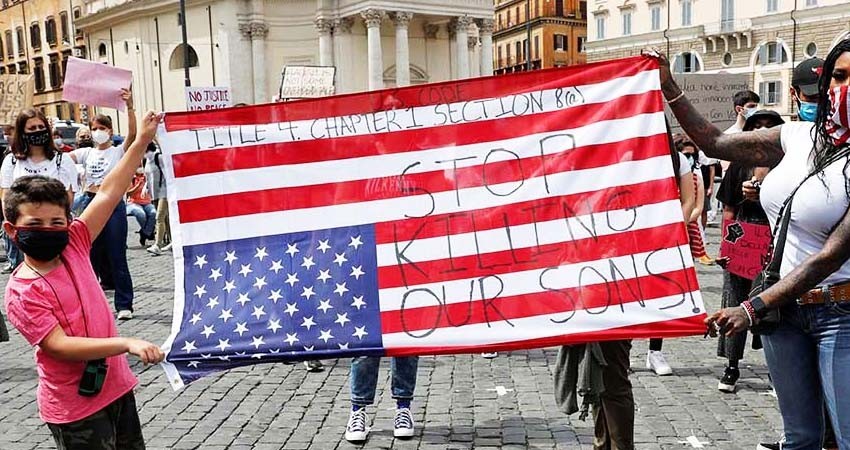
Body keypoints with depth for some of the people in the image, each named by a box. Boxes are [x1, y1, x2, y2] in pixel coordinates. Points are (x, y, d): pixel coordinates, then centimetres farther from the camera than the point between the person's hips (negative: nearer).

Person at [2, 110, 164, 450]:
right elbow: (60, 346, -23)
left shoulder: (73, 247, 0)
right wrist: (127, 343, -32)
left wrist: (142, 141, 0)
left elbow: (108, 193, 0)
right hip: (76, 409, -6)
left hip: (117, 387, 6)